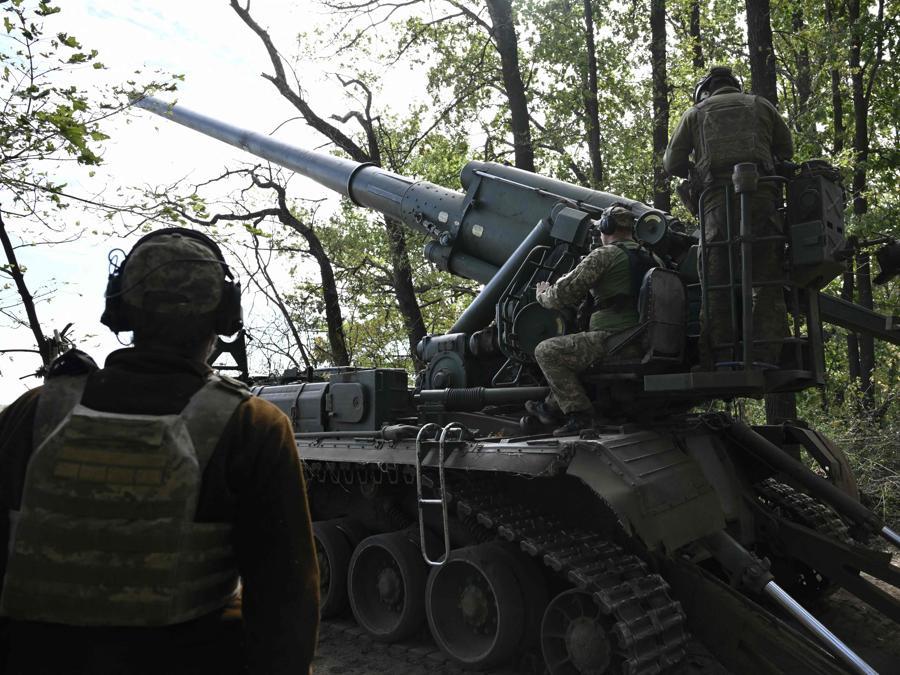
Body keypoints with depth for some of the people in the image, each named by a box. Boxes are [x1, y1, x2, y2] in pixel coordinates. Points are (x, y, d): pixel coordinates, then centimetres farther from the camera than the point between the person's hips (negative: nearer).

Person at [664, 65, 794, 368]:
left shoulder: (695, 114, 18)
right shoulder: (761, 105, 21)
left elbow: (671, 163, 13)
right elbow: (787, 150, 23)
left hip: (718, 202, 0)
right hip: (761, 197, 1)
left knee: (716, 280, -1)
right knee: (766, 280, -1)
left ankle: (722, 353, -7)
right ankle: (765, 354, -10)